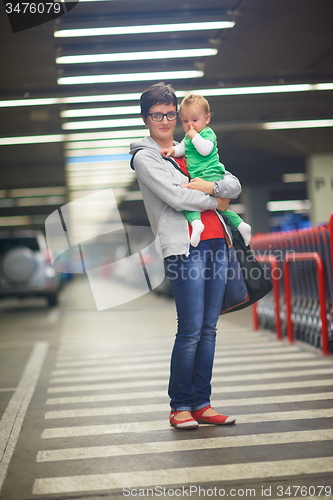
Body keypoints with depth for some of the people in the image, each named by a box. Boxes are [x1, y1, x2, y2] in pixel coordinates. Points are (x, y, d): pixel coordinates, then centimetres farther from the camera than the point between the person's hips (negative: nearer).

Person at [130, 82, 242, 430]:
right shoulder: (145, 157, 3)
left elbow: (234, 185, 13)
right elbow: (176, 198, -11)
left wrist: (210, 186, -7)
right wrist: (215, 201, 1)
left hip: (216, 243, 6)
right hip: (184, 248, -6)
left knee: (208, 329, 6)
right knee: (190, 331, -8)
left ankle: (201, 403, 13)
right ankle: (180, 407, 4)